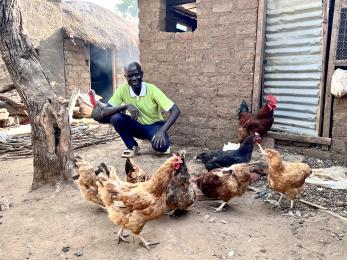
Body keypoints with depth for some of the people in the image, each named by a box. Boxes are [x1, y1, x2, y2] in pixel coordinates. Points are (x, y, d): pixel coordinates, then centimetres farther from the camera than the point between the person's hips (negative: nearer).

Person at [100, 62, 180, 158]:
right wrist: (126, 106, -36)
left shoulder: (152, 89, -22)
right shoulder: (122, 90, -16)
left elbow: (176, 110, -25)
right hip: (137, 126, 3)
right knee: (115, 117, -25)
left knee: (161, 146, -34)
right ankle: (132, 146, -3)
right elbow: (104, 113, -20)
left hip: (154, 126, -3)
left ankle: (162, 144, 5)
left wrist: (162, 131, -37)